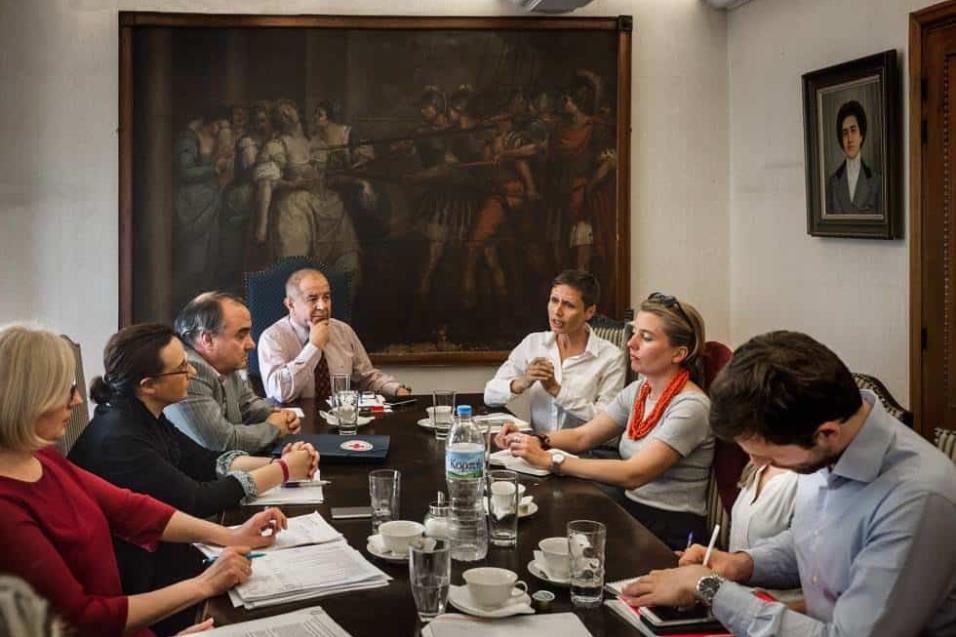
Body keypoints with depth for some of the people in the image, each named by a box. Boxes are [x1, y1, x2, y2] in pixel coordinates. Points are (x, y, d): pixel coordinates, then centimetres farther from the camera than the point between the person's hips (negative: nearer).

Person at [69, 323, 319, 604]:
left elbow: (208, 462, 6)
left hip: (158, 551, 8)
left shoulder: (147, 417, 1)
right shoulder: (119, 439, -26)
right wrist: (283, 471, -17)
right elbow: (196, 501, -24)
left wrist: (278, 463, -9)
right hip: (135, 579, -8)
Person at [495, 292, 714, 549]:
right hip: (633, 513, 6)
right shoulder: (637, 391, 8)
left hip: (672, 535, -6)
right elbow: (582, 436, 11)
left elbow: (633, 474, -25)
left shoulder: (691, 407, -17)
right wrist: (536, 441, -9)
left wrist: (549, 460, -25)